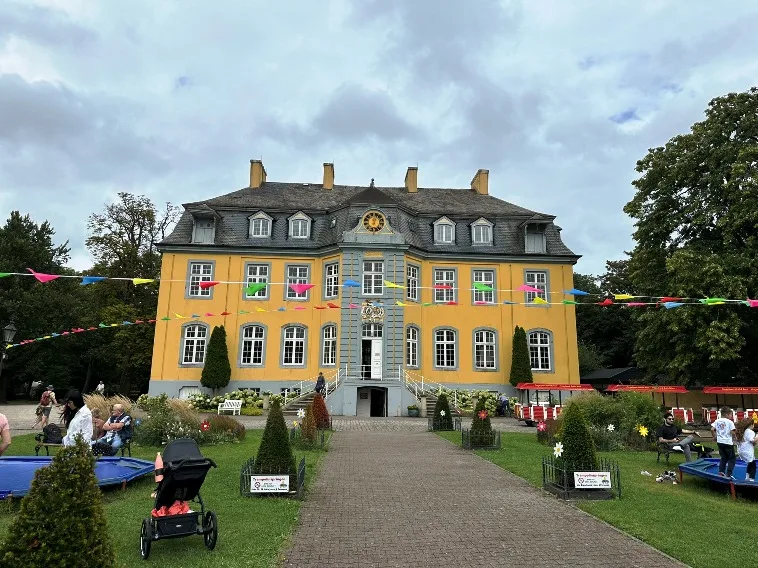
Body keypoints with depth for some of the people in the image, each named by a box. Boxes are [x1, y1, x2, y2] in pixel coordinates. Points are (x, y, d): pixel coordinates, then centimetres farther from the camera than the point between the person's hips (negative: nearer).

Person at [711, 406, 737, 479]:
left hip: (720, 442, 5)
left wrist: (715, 436, 13)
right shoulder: (730, 422, -11)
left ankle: (721, 471, 11)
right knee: (732, 458, 7)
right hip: (728, 442, -5)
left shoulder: (717, 421, 4)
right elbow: (732, 432, -17)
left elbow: (712, 429, 0)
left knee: (724, 457, 19)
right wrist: (734, 438, 2)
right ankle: (728, 474, 1)